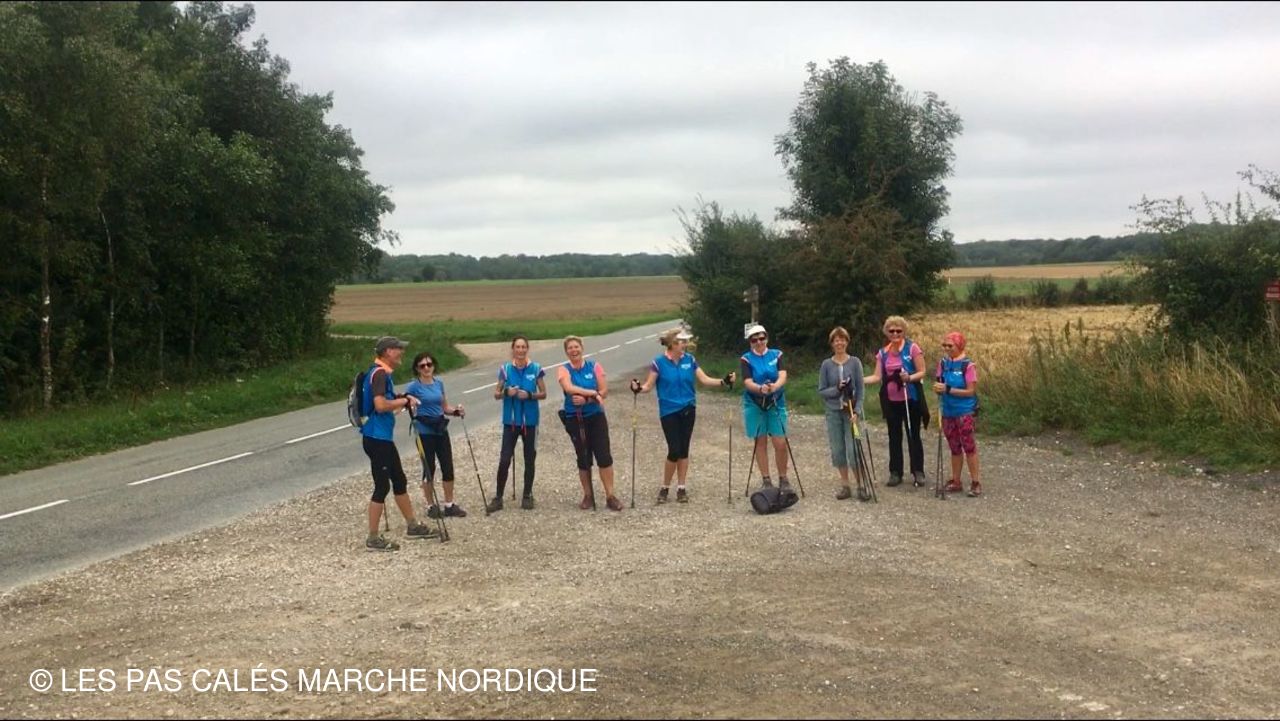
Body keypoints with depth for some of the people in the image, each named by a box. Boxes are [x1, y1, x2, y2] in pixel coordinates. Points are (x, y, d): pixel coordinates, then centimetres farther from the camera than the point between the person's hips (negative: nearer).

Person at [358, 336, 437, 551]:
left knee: (399, 481, 18)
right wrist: (403, 400, -14)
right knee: (382, 486, -5)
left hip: (384, 437, 10)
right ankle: (373, 538, 2)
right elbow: (380, 405, -29)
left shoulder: (383, 373, 14)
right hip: (376, 438, -10)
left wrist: (403, 400, 6)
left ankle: (412, 526, 31)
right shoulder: (379, 373, -17)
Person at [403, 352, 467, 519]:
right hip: (425, 433, -5)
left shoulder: (439, 383, 8)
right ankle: (431, 506, 16)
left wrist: (456, 411, -2)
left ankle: (449, 505, 17)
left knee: (448, 468, 6)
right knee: (429, 469, 3)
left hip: (441, 430, 5)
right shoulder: (414, 386, -8)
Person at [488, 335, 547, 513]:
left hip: (530, 420, 0)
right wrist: (506, 392, -17)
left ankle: (527, 495, 22)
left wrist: (529, 395, -16)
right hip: (510, 420, 0)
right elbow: (496, 394, 4)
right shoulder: (505, 369, -1)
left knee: (529, 460, 8)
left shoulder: (536, 369, -2)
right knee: (504, 460, -4)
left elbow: (543, 394, 2)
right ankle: (498, 497, 5)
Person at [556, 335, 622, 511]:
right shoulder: (564, 370, -2)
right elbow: (569, 388, -22)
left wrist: (586, 399, -20)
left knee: (604, 456, -6)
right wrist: (594, 393, -24)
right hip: (575, 419, 0)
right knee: (583, 458, 8)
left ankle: (610, 496, -1)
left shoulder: (594, 366, 1)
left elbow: (604, 391, -6)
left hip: (596, 416, 0)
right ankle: (588, 496, 19)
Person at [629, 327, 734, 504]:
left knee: (684, 450, 6)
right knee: (674, 450, -8)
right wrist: (638, 388, -28)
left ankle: (682, 488, 16)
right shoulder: (659, 363, -8)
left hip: (687, 410, 3)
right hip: (669, 412, -3)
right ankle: (665, 488, 9)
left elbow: (705, 380, 3)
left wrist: (723, 381, -11)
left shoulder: (690, 360, 1)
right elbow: (648, 385, -7)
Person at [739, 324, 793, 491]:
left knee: (780, 443, -4)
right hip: (754, 404, -1)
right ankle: (766, 479, 14)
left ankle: (783, 479, 11)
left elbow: (783, 376, -12)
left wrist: (775, 386, -34)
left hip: (776, 403, 1)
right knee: (760, 442, 5)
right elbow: (748, 383, -14)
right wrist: (760, 388, -35)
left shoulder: (777, 355, 2)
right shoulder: (746, 359, -3)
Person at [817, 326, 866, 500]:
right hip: (834, 412, 2)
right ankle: (845, 486, 15)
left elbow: (860, 389, -2)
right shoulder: (826, 365, 3)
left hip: (851, 412, -2)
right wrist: (837, 389, -15)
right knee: (838, 451, 4)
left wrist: (857, 411, -12)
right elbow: (821, 391, 2)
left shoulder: (855, 362, -1)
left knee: (853, 450, -7)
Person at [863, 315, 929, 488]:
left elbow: (922, 372, -8)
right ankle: (895, 473, 17)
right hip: (891, 401, 4)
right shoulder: (882, 353, 6)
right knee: (894, 436, 10)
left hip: (911, 399, -4)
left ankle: (918, 472, 12)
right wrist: (859, 380, -11)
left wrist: (909, 378, -26)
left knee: (913, 435, 4)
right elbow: (877, 376, 2)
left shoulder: (912, 348, -6)